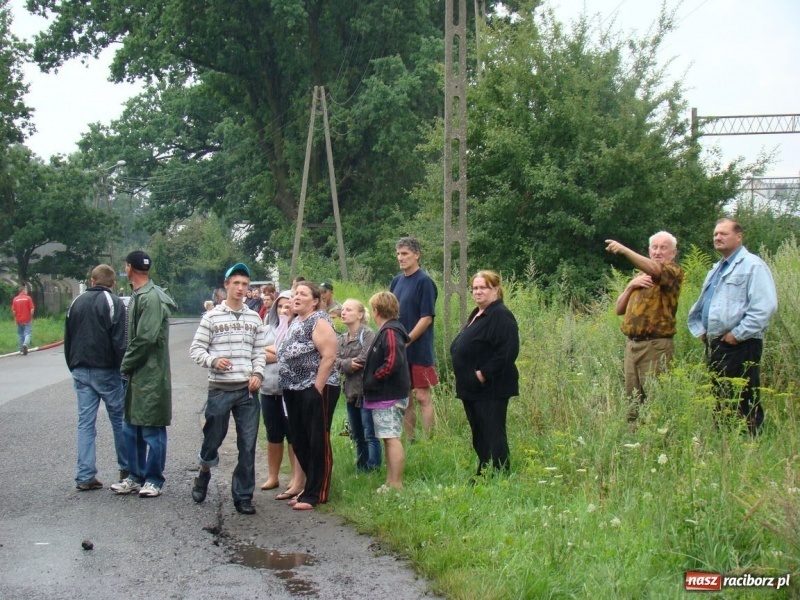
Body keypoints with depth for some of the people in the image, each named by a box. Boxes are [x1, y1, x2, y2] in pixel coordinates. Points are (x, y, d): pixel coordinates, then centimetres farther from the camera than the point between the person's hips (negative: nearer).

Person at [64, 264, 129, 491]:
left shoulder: (76, 302, 10)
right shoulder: (113, 302, -8)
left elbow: (67, 339, 14)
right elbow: (119, 341, -14)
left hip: (80, 371, 5)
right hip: (106, 371, -5)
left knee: (85, 422, 5)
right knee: (119, 420, 8)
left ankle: (85, 476, 2)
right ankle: (126, 470, 15)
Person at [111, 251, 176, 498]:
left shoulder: (152, 298, -16)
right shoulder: (138, 296, 14)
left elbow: (146, 338, -22)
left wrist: (125, 364, -13)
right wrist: (127, 365, 8)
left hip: (150, 376, -10)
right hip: (136, 375, 10)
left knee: (152, 430, 0)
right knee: (131, 429, 14)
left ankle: (153, 480, 9)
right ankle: (135, 476, 23)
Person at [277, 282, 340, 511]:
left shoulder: (319, 322, -11)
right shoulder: (295, 322, 16)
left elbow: (329, 357, -18)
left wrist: (317, 388, -20)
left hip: (314, 391, -9)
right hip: (294, 391, 9)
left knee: (317, 443, -2)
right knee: (299, 442, 14)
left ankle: (316, 494, 4)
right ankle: (309, 488, 26)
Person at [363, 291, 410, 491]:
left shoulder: (390, 332, -16)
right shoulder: (386, 330, 15)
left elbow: (392, 363, -25)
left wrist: (372, 380, -16)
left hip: (389, 397, -10)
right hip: (384, 395, 10)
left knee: (391, 439, -8)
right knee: (389, 439, 13)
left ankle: (396, 485, -6)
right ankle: (390, 483, 20)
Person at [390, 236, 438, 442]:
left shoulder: (424, 282, -10)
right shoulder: (397, 281, 11)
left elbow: (427, 317, -14)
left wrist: (406, 341, -16)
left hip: (419, 350, -7)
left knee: (422, 397, -4)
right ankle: (409, 440, 19)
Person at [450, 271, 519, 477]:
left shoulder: (501, 316, -15)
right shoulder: (476, 314, 16)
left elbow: (508, 351, -25)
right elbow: (460, 348, 26)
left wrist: (484, 373, -22)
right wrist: (465, 378, 14)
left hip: (491, 388, -10)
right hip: (472, 389, 10)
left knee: (493, 435, -5)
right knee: (478, 436, 16)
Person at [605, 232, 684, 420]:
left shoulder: (673, 272, -2)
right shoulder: (639, 275, 21)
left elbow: (655, 270, -26)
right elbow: (619, 309, 20)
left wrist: (624, 250, -37)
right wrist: (630, 286, 2)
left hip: (656, 345, -7)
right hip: (632, 343, 7)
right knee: (632, 399, 6)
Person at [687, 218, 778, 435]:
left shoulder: (753, 266, -8)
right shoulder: (716, 270, 20)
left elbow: (765, 307, -18)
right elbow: (700, 306, 32)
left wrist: (738, 334, -18)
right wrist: (700, 329, 15)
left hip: (741, 347, -9)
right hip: (715, 345, 9)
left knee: (745, 404, -7)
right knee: (720, 401, 13)